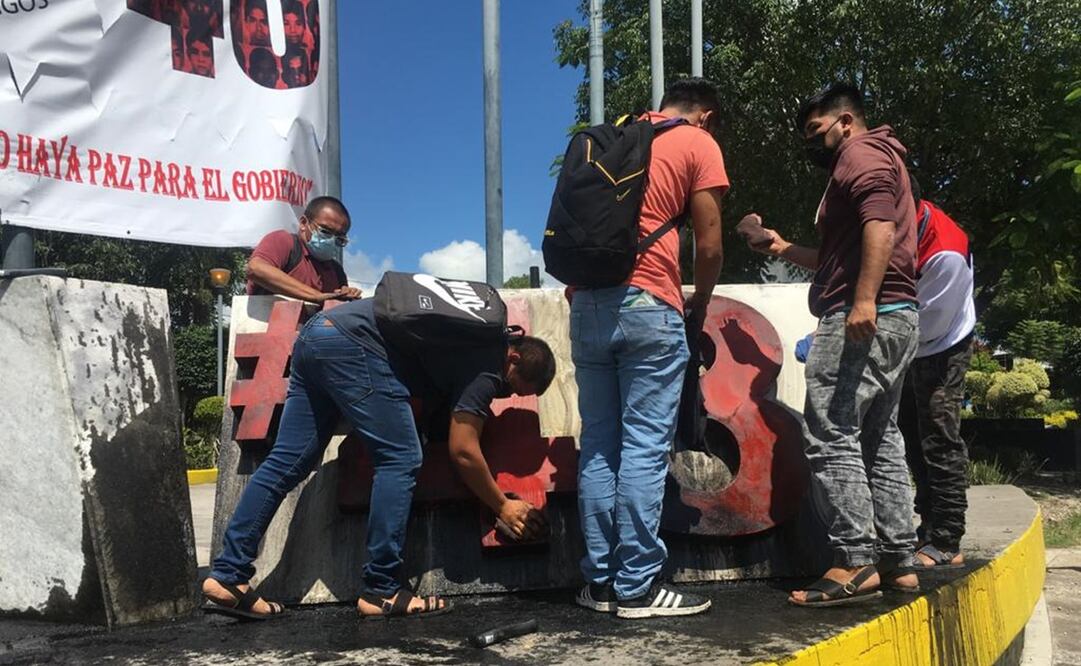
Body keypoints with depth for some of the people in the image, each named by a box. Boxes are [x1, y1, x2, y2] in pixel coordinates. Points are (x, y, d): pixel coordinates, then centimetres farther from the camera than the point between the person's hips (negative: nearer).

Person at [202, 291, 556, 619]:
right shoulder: (489, 363, -5)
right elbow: (463, 450, -6)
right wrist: (502, 506, 5)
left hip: (315, 334, 10)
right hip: (352, 342, -10)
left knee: (286, 463, 6)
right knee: (400, 459, -6)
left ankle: (228, 576, 7)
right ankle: (381, 591, -3)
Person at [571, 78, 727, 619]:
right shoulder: (699, 143, 7)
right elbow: (708, 244, 3)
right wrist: (698, 305, 17)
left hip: (587, 301, 6)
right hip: (647, 303, -6)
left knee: (598, 444, 8)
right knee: (645, 446, -4)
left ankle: (600, 581, 12)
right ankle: (637, 586, -1)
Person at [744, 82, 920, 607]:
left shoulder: (860, 154, -2)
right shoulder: (874, 160, 30)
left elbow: (880, 224, -21)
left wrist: (864, 301, -31)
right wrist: (788, 251, 28)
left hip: (863, 320, -11)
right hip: (891, 321, 11)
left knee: (830, 436, -12)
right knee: (879, 440, 11)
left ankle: (855, 563, -12)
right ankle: (898, 560, 15)